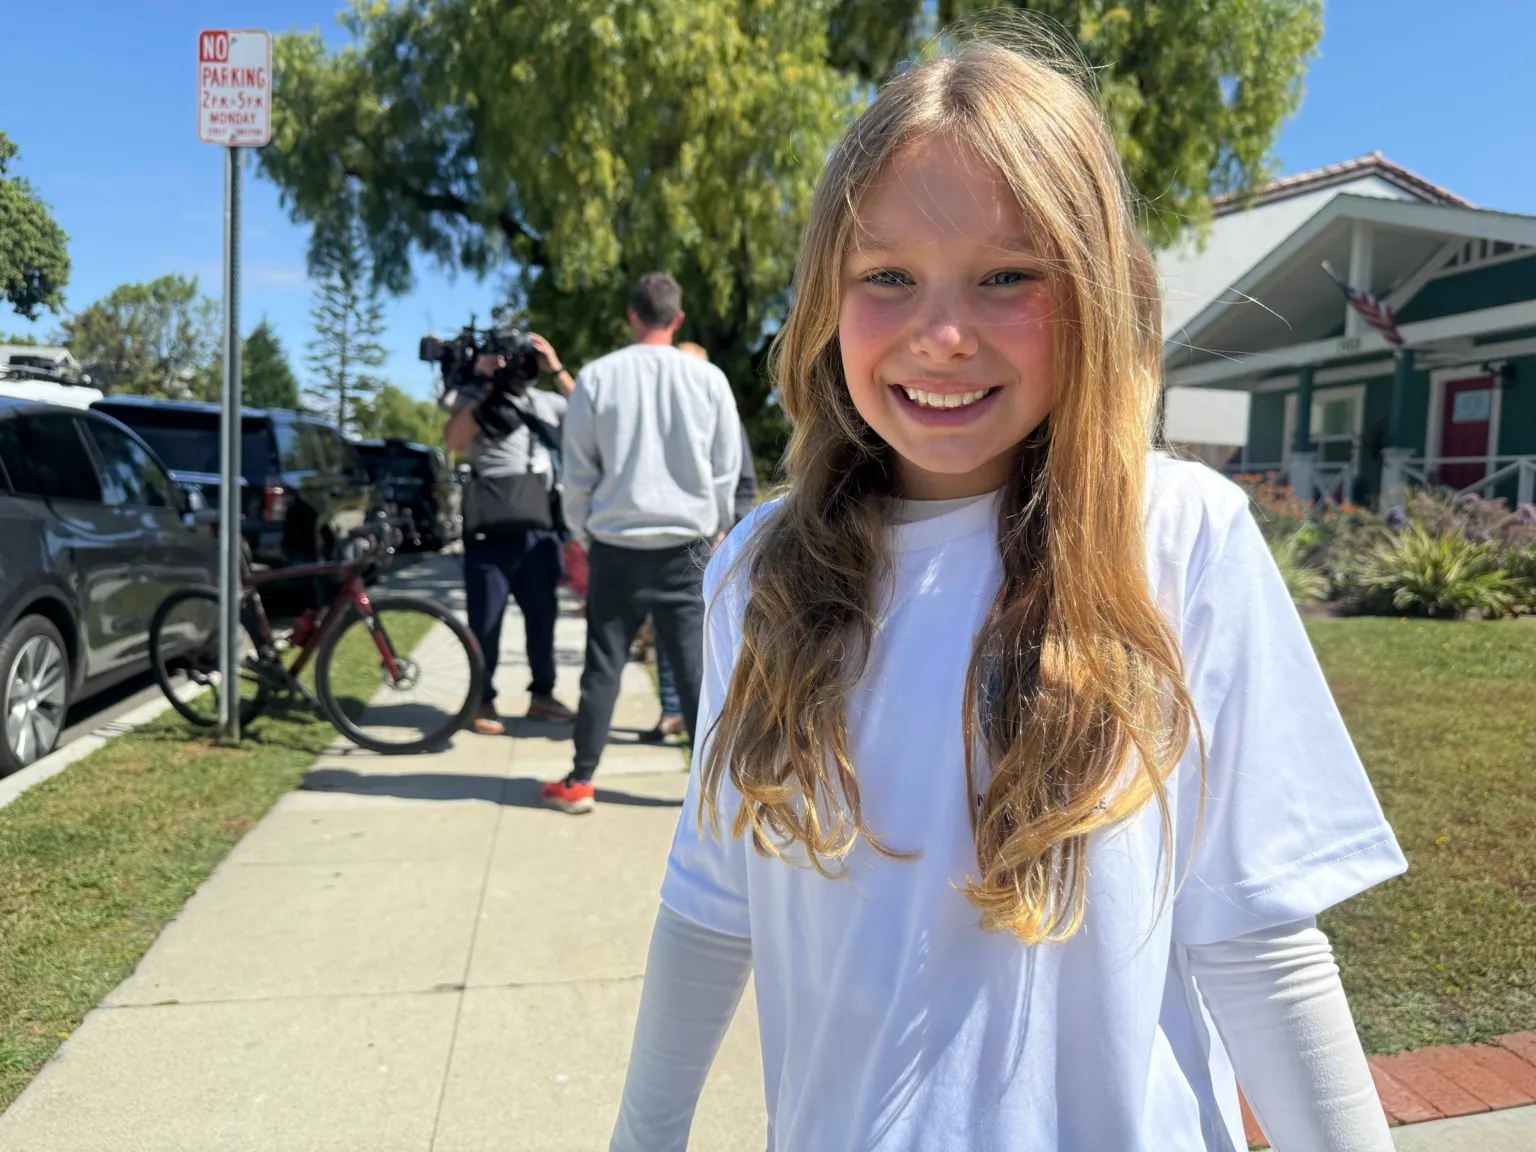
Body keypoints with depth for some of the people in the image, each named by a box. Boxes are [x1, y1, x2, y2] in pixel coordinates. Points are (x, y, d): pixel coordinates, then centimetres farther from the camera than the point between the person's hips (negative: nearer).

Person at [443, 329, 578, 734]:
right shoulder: (476, 398, 3)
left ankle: (542, 694, 26)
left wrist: (557, 371, -9)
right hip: (491, 528, -4)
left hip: (539, 527, 4)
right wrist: (489, 387, -16)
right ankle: (483, 701, 13)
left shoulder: (547, 401, 12)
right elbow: (453, 440, -14)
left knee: (543, 613, 12)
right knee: (486, 619, 1)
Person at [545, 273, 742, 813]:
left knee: (603, 666, 8)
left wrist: (581, 531, 15)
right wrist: (713, 529, 18)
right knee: (696, 668, 4)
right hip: (685, 546, 0)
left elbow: (577, 469, 1)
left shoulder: (597, 376, -3)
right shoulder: (708, 378, -1)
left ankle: (580, 782, 15)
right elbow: (727, 469, 5)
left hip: (614, 545, 0)